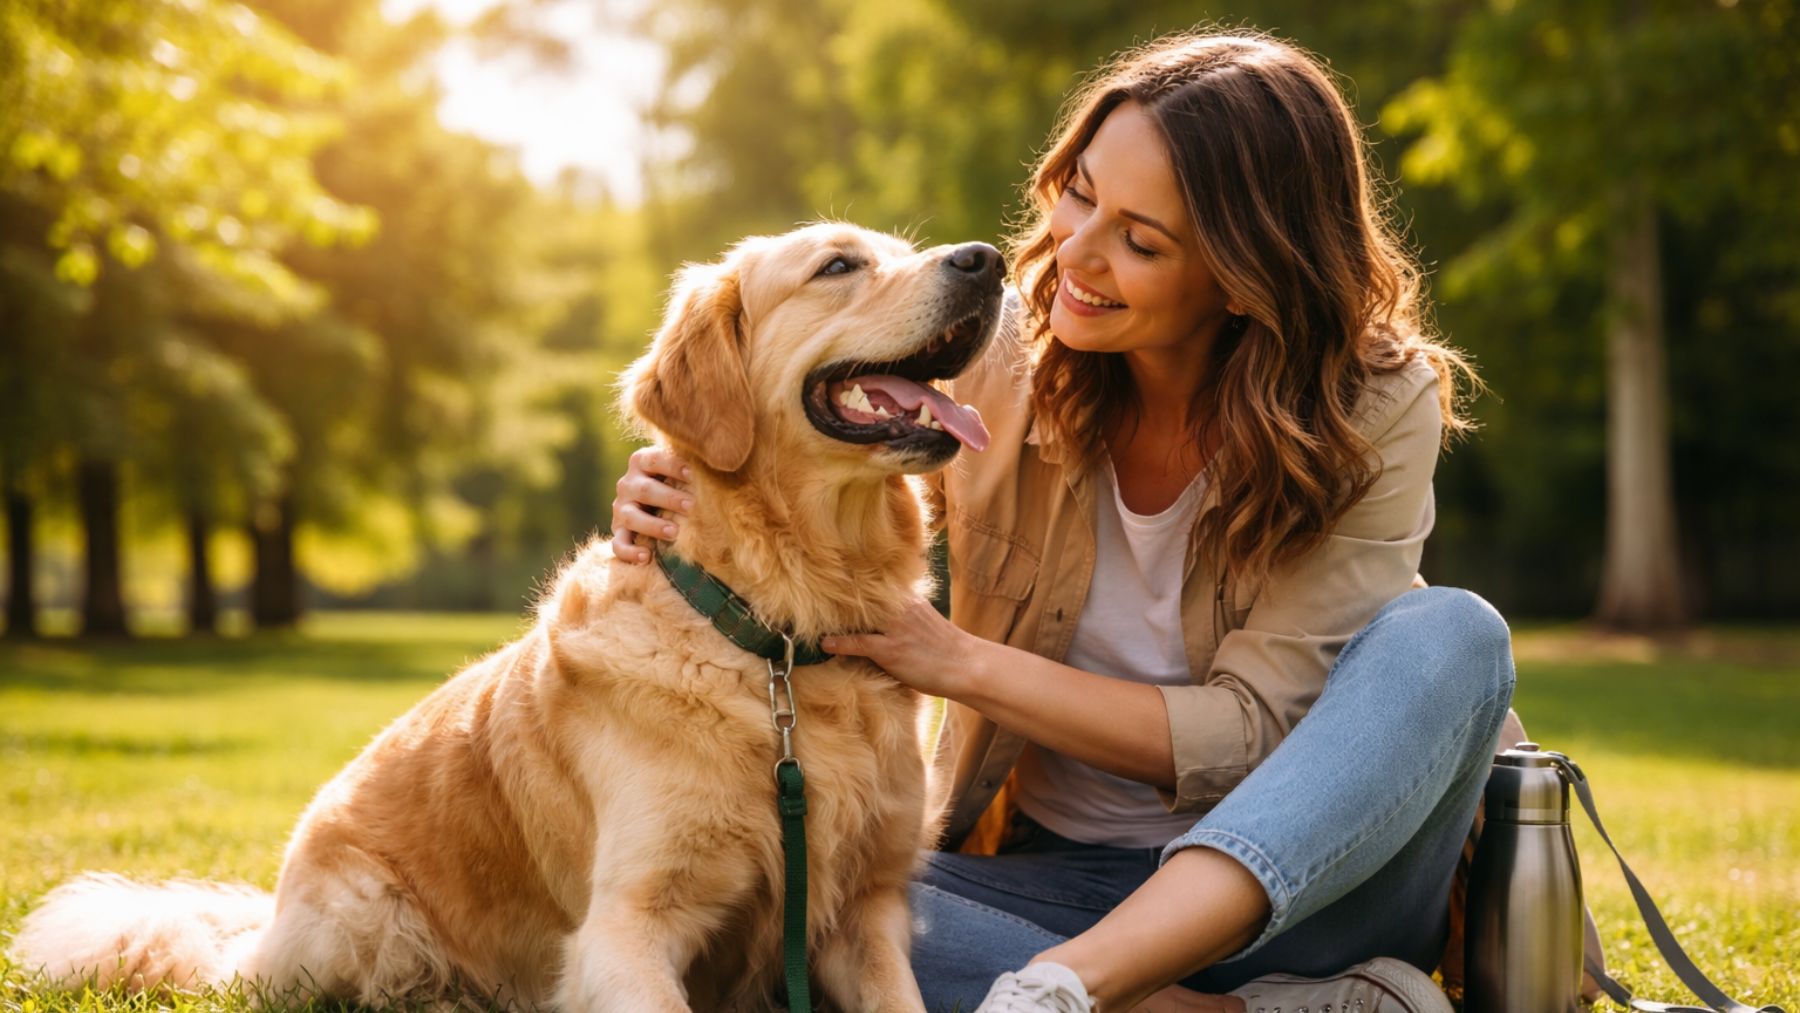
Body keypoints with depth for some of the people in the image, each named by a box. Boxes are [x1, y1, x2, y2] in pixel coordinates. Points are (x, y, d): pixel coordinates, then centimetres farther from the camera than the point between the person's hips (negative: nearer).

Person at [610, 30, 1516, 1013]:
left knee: (1453, 637, -29)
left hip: (1294, 883, -1)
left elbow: (1250, 731, -16)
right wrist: (688, 509, -19)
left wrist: (959, 661, -22)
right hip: (1047, 875, 2)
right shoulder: (1003, 352, -6)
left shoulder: (1376, 413, -12)